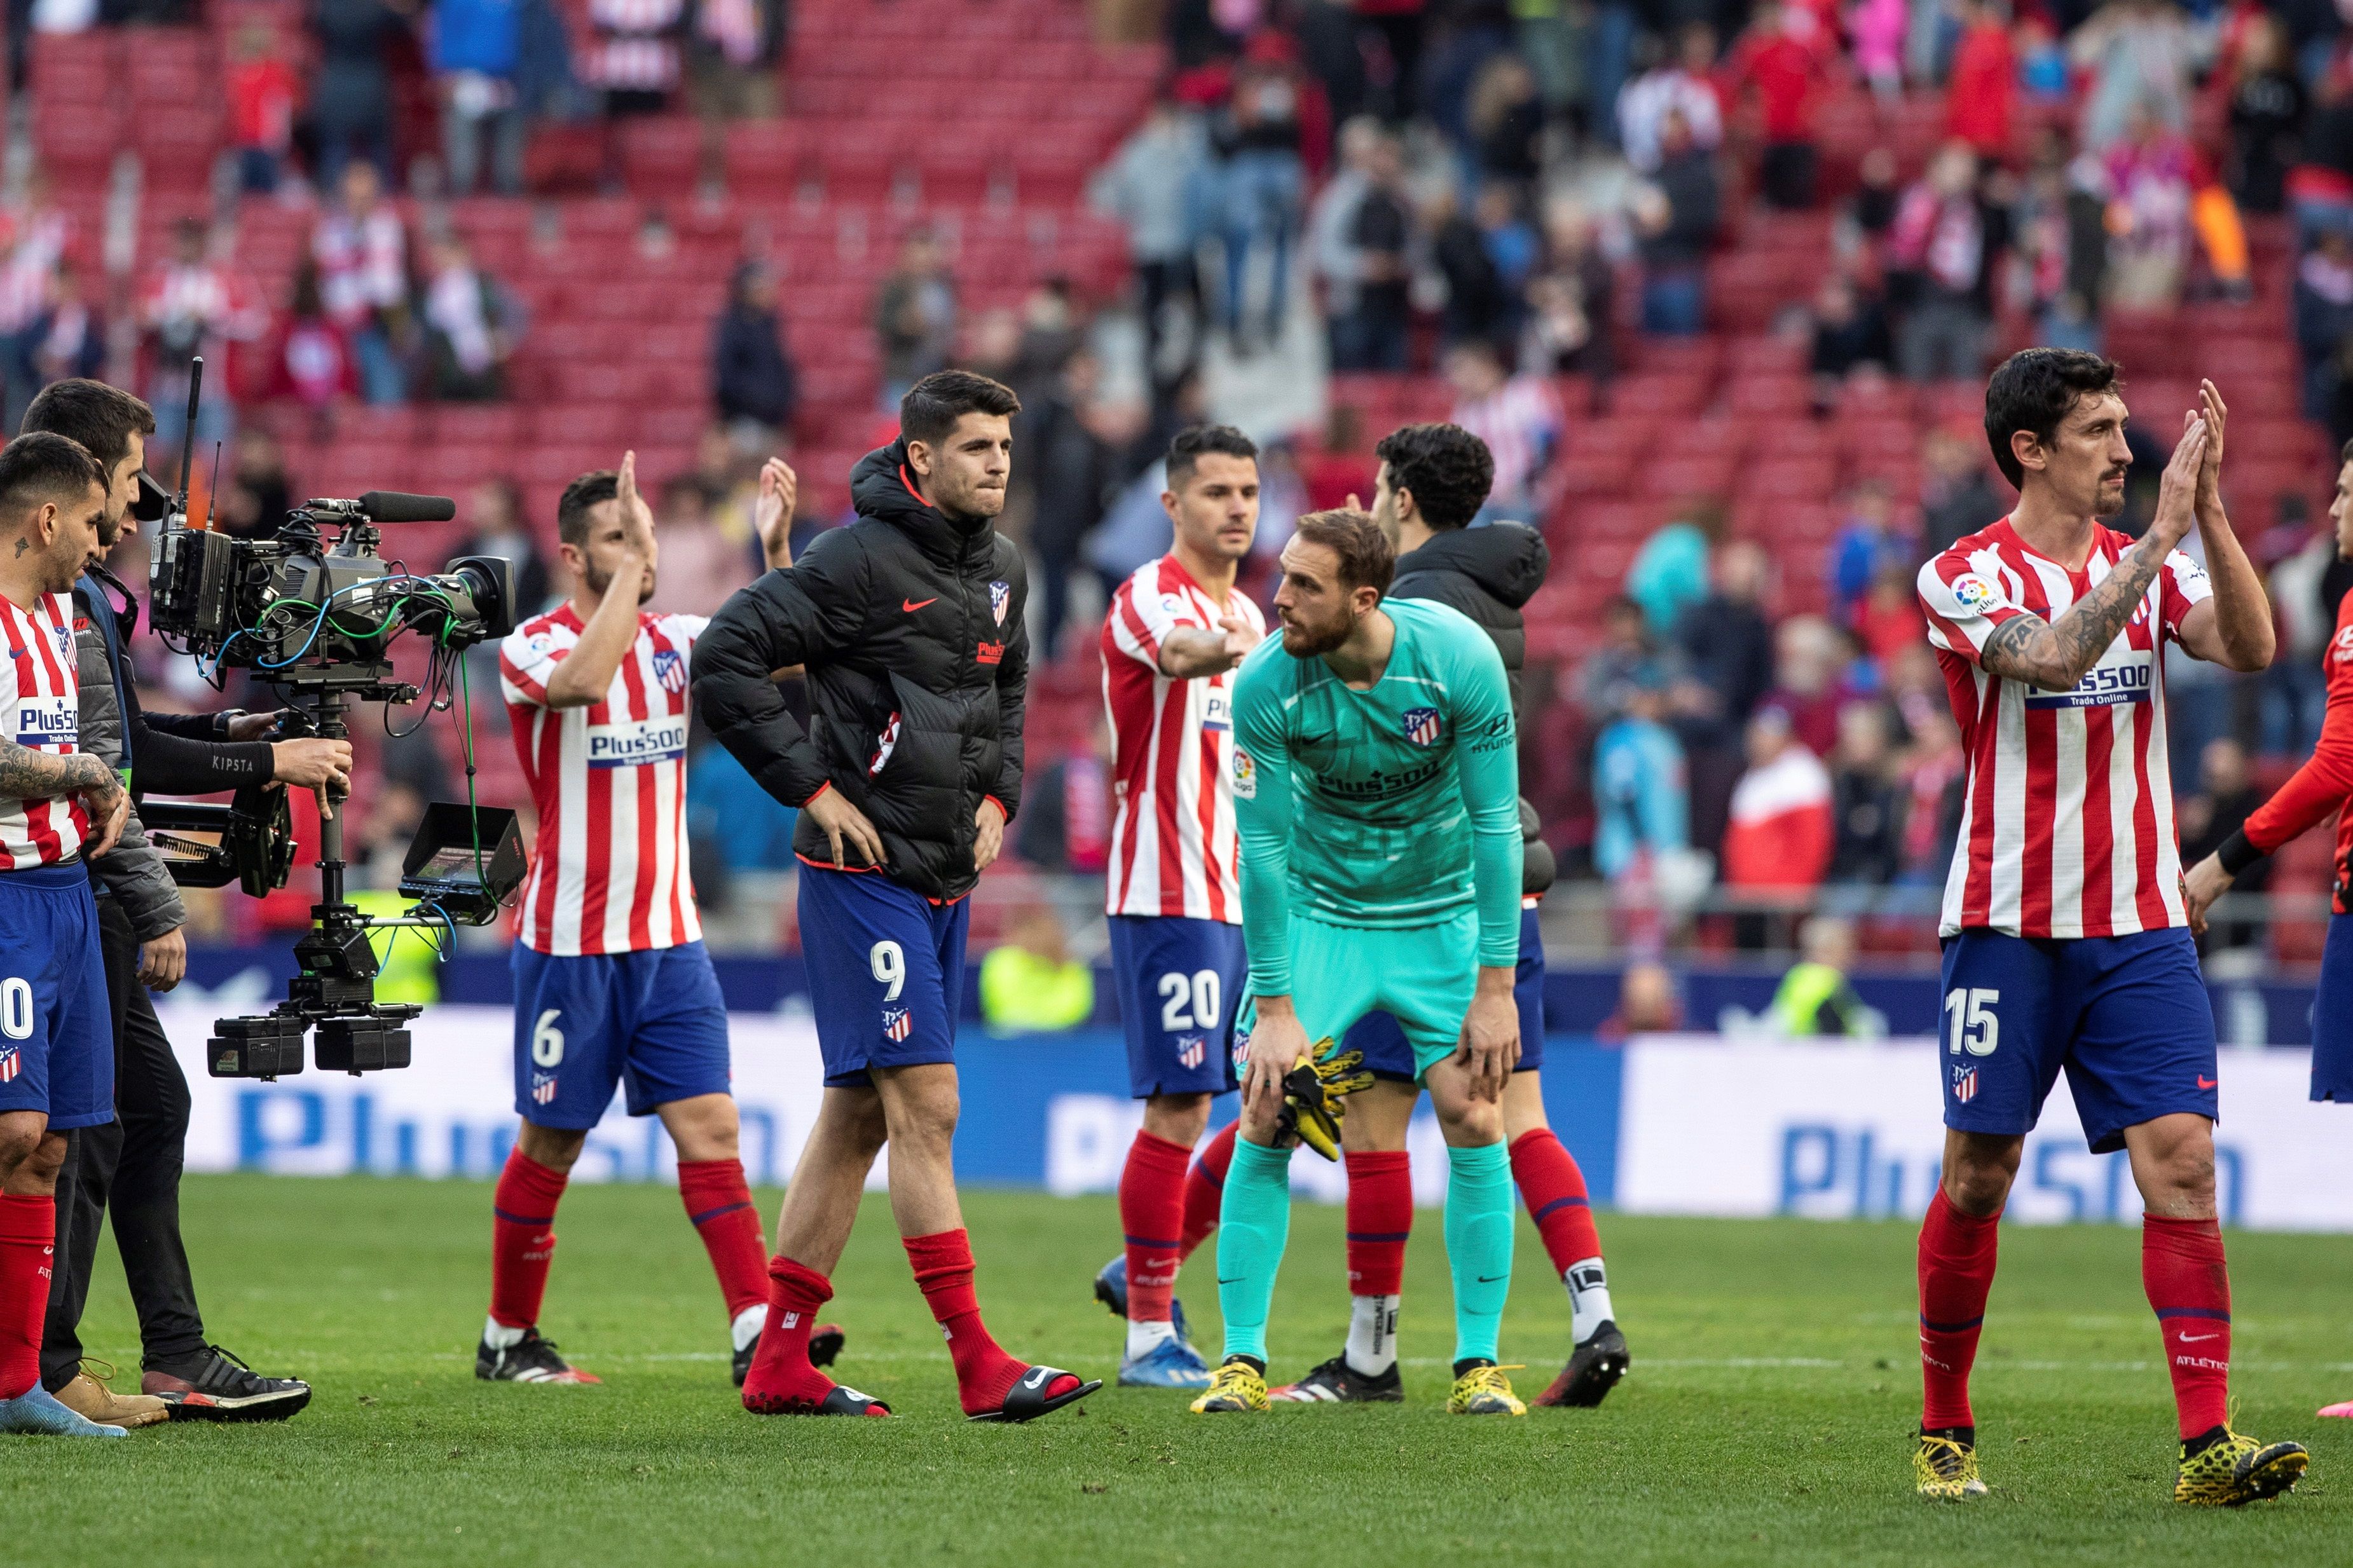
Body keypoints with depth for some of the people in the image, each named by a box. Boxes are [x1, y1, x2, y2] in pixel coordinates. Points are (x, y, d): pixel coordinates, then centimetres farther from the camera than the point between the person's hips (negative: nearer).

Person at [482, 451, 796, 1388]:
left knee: (708, 1125, -7)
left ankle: (757, 1335, -13)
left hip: (669, 940, 4)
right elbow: (583, 679, -31)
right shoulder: (532, 647, -8)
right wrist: (633, 563, -29)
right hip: (570, 946, -4)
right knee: (550, 1145, 6)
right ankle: (507, 1340, 21)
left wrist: (777, 549, -18)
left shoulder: (673, 641, 8)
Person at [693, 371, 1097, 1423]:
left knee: (859, 1115, 10)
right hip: (864, 873, -8)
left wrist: (998, 790, 13)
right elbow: (725, 657, -16)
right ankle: (978, 1365, -13)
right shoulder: (861, 560, -14)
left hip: (947, 882, 8)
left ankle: (779, 1363, 15)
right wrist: (814, 790, -15)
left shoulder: (1000, 569, 10)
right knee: (927, 1107, -11)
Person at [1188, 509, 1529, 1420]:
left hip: (1443, 912, 0)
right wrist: (1274, 1007, -15)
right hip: (1319, 912, 0)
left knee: (1474, 1121, -10)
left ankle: (1478, 1365, 0)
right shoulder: (1267, 685, -22)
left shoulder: (1458, 659, -24)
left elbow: (1496, 825, -17)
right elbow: (1263, 847, -15)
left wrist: (1495, 988, -18)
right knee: (1266, 1121, -11)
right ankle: (1242, 1361, -4)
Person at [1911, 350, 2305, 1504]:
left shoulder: (2148, 567, 9)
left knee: (2181, 1161, -10)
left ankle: (2207, 1442, -14)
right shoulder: (1964, 578, -4)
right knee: (1977, 1179, 2)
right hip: (2007, 929, -3)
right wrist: (2161, 532, -24)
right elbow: (2053, 657, -23)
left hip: (2140, 930, 3)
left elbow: (2249, 646, -8)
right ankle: (1944, 1430, 19)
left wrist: (2209, 510, -17)